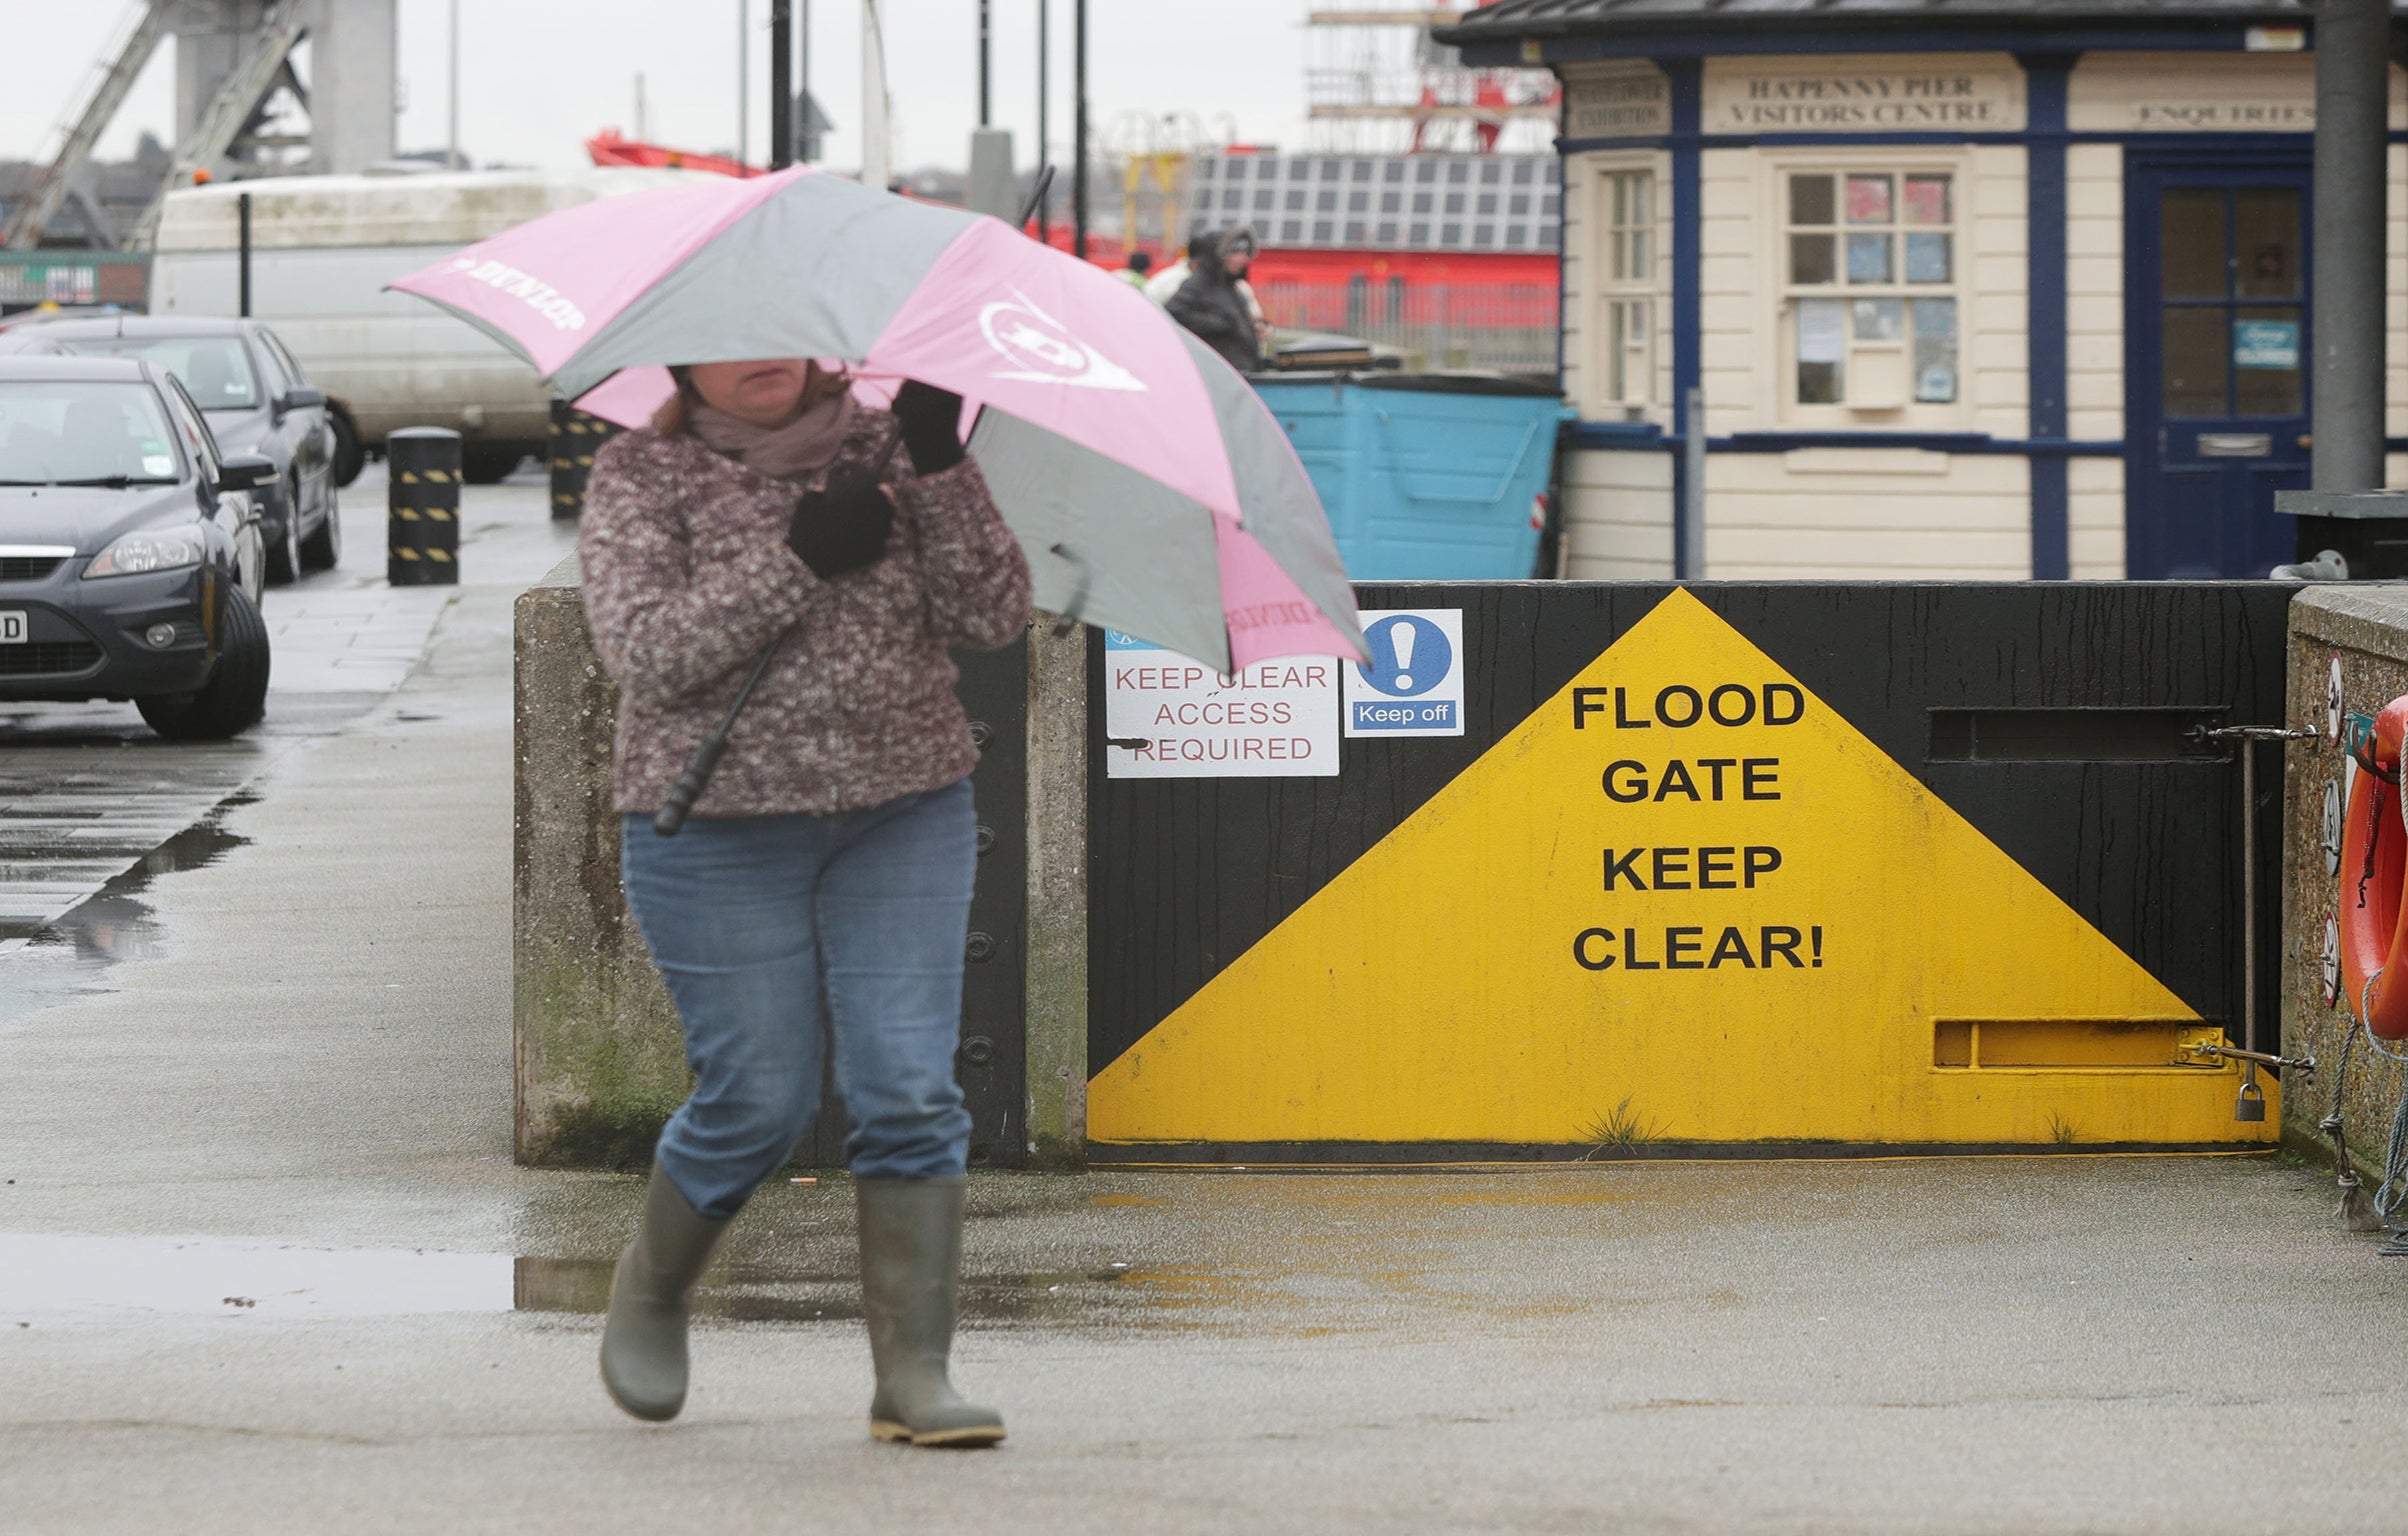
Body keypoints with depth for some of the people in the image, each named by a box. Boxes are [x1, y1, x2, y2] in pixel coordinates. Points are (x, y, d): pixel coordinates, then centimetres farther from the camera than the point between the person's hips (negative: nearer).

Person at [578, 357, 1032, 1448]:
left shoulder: (880, 448, 3)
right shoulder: (640, 477, -3)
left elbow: (994, 616, -6)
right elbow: (643, 652, -17)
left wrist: (941, 469, -18)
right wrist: (800, 560, -23)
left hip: (903, 816, 3)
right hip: (717, 834, -2)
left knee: (909, 1090, -7)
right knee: (757, 1103, -1)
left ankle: (912, 1374, -6)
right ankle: (650, 1290, 28)